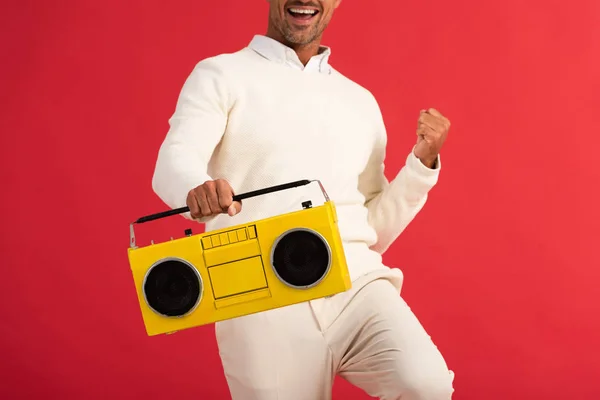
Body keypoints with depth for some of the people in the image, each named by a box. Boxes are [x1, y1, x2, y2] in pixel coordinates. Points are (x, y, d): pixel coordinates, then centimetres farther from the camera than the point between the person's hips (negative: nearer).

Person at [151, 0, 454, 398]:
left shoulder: (361, 101, 22)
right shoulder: (220, 76, 10)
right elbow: (173, 165, -9)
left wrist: (422, 164, 8)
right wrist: (198, 189, -32)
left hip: (357, 281, 2)